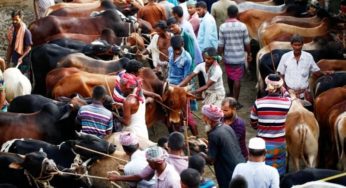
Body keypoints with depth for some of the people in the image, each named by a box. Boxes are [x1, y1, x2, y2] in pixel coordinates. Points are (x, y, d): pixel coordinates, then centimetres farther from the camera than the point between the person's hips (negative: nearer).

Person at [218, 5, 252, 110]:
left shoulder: (222, 27, -8)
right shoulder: (242, 26, -11)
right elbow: (247, 43, -4)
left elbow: (221, 44, -6)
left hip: (227, 57, 2)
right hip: (239, 57, -2)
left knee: (229, 77, 23)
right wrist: (249, 54, 11)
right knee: (237, 79, 3)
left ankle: (231, 95, 45)